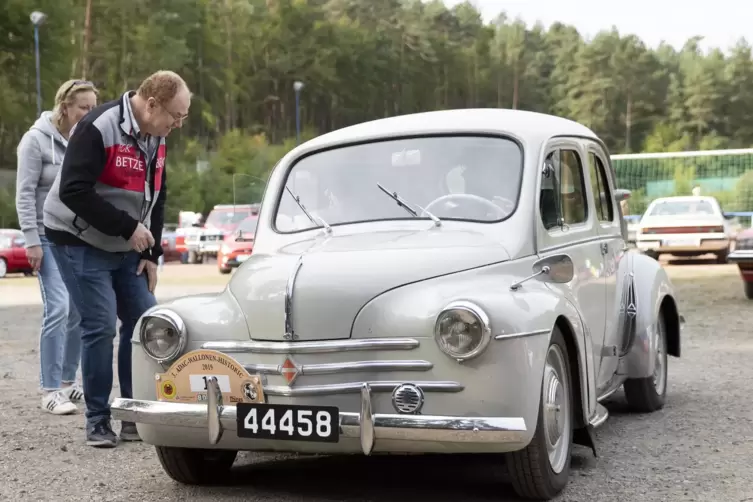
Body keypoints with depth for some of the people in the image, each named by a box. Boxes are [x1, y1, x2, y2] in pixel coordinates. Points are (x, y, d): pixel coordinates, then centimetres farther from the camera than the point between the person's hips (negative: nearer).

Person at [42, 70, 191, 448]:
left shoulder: (156, 138, 4)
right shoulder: (98, 128, -21)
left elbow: (156, 198, 13)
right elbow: (73, 191, -27)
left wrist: (151, 254, 7)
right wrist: (128, 227, -24)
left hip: (126, 249, 8)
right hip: (80, 243, -7)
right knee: (100, 327, -11)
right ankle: (97, 422, 3)